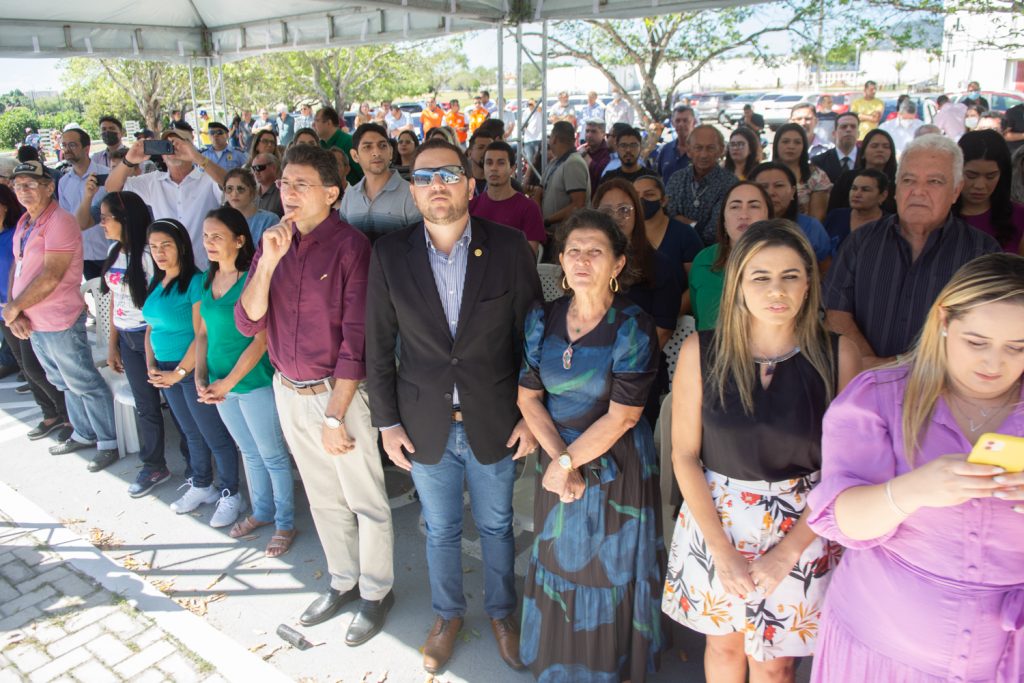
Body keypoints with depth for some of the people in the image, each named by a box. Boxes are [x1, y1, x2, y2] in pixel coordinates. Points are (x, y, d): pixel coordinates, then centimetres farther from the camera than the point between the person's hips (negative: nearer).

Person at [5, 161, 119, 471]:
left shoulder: (60, 222, -16)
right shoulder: (24, 222, 12)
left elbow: (51, 277, -22)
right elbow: (17, 267, 12)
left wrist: (14, 307, -13)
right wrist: (13, 311, -2)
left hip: (60, 323, -9)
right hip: (33, 323, 9)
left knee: (86, 385, 1)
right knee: (65, 384, 20)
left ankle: (108, 442, 12)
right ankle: (83, 434, 35)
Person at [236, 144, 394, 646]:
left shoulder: (352, 246, -14)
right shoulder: (273, 243, 4)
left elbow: (356, 338, -16)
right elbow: (248, 323, -1)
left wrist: (335, 416, -15)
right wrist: (268, 262, -16)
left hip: (338, 392, -6)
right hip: (289, 393, 6)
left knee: (365, 499, 8)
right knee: (324, 497, 20)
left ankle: (377, 591, 29)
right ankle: (343, 581, 39)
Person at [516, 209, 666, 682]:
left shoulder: (633, 327, -15)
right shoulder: (542, 319, -2)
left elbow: (622, 416, -16)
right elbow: (528, 397, -2)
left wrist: (568, 462, -13)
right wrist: (560, 459, -13)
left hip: (617, 465, -4)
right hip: (558, 458, 4)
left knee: (611, 570, 12)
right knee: (559, 562, 17)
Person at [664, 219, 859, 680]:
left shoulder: (837, 355, -12)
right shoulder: (701, 352, -11)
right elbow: (684, 456, -7)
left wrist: (786, 552, -11)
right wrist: (722, 550, -10)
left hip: (801, 529, 0)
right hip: (714, 519, 1)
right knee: (723, 644, 21)